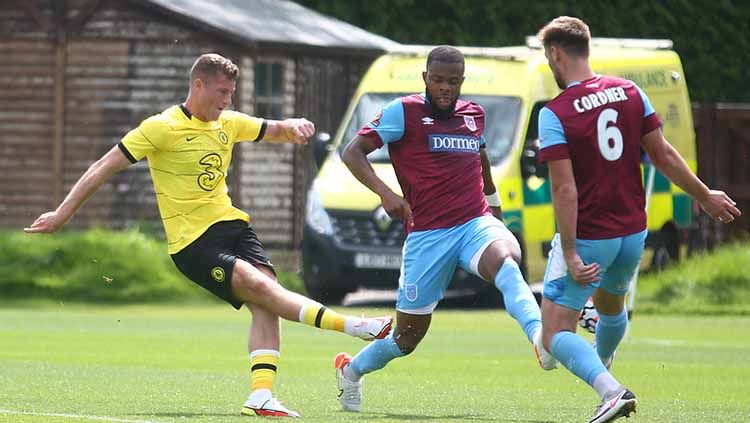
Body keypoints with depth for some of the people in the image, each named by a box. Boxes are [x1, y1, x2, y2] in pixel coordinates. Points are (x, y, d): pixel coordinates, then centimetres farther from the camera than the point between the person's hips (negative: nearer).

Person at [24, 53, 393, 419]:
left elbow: (276, 131, 22)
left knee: (265, 305, -15)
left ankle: (260, 396, -19)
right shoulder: (162, 128, -9)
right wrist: (62, 213, -7)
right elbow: (104, 167, -6)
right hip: (192, 241, -7)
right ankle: (350, 325, -26)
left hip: (231, 224, 7)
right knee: (261, 287, -23)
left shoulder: (229, 124, 11)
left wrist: (295, 126, -4)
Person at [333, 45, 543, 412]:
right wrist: (384, 192, -21)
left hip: (477, 223, 3)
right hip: (427, 235, -3)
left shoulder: (474, 114, 14)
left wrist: (493, 199, 47)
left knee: (505, 259, -34)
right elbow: (353, 152, -7)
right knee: (408, 336, 4)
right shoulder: (404, 112, -2)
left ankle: (540, 337, -55)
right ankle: (351, 371, 33)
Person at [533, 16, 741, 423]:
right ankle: (600, 371, 57)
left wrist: (570, 255, -21)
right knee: (611, 303, 33)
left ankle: (610, 390, -27)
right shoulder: (630, 92, -2)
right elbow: (664, 155, 2)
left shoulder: (554, 114, -16)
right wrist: (705, 196, 16)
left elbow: (564, 189, -21)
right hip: (632, 232, 6)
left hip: (587, 237, -6)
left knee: (556, 334, -4)